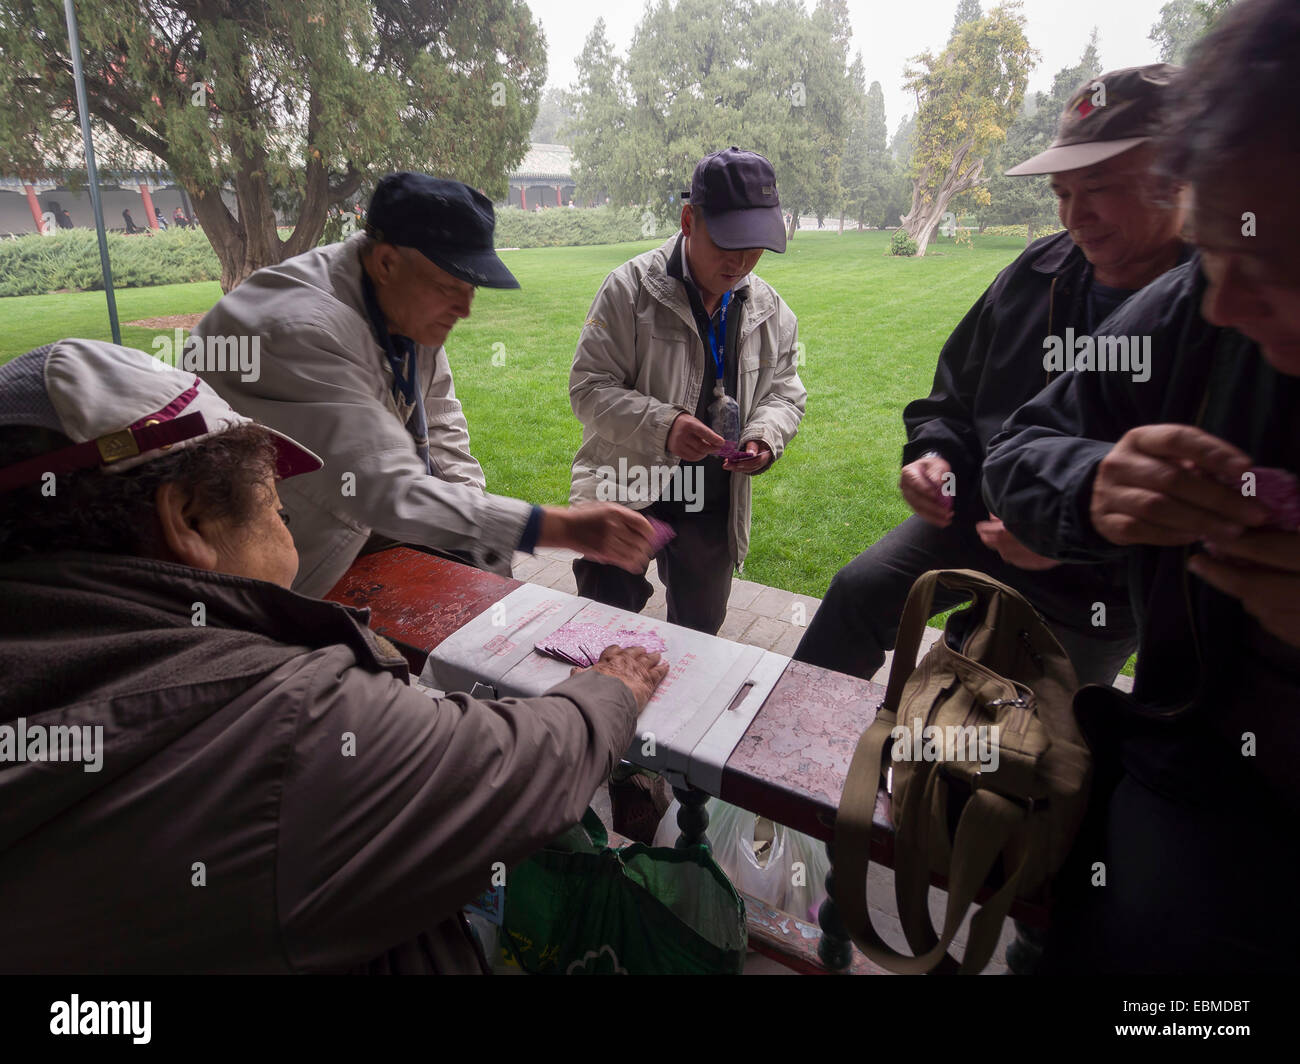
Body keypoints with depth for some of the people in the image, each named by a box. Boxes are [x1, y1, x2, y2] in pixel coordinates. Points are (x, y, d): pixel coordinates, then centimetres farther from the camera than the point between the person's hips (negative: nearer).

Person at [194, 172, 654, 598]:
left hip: (356, 522, 7)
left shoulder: (414, 306, -6)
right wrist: (563, 528, -41)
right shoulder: (302, 331, -32)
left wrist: (473, 523, -12)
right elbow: (388, 492, -37)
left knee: (484, 560, -2)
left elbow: (440, 428, 4)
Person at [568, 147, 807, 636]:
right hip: (625, 493, -4)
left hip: (714, 508, 5)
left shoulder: (770, 310, 4)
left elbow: (785, 391, 13)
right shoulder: (632, 288, -12)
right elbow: (589, 386, -14)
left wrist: (765, 436, -11)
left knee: (700, 630, 21)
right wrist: (663, 425, -29)